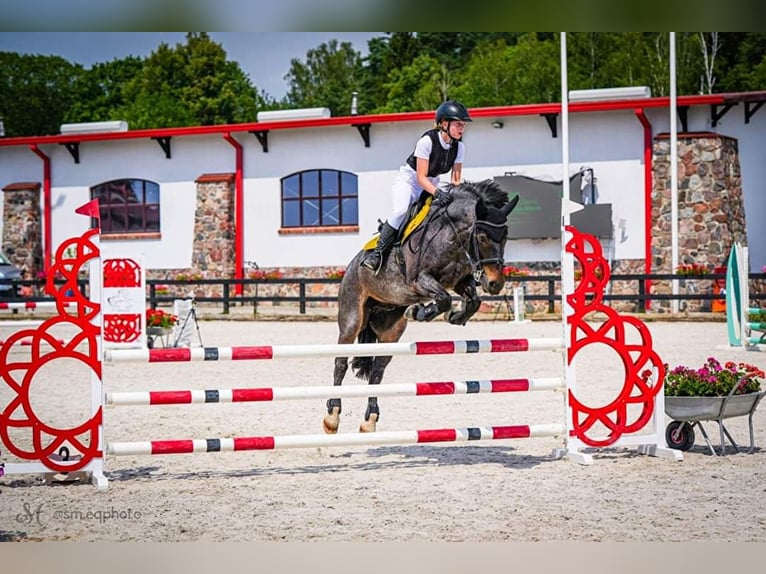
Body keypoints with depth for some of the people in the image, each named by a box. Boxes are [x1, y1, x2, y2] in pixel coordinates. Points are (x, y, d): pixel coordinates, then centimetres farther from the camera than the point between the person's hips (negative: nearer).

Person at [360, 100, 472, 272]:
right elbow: (421, 177, -27)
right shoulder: (427, 141, -27)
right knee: (400, 211, -32)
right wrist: (437, 193, -42)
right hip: (408, 180, -7)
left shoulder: (459, 147, -9)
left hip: (431, 185, 7)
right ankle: (377, 253, -26)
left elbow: (456, 179, -4)